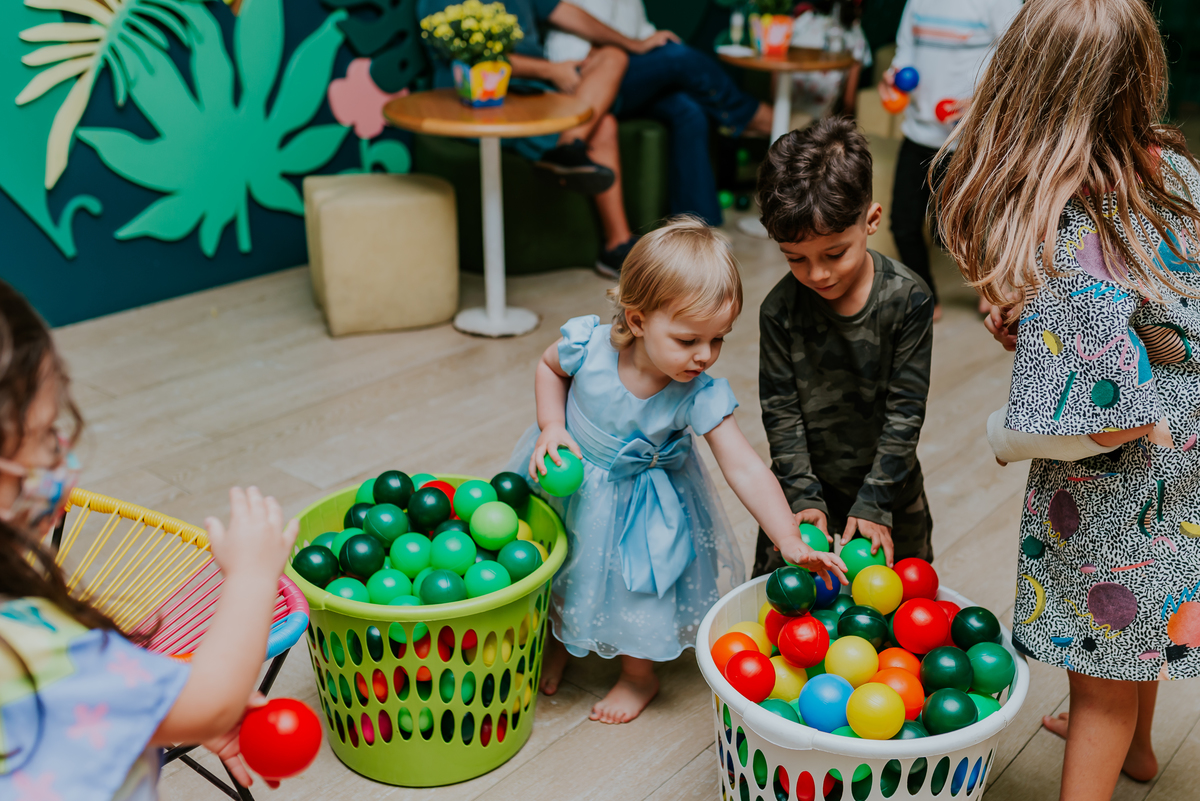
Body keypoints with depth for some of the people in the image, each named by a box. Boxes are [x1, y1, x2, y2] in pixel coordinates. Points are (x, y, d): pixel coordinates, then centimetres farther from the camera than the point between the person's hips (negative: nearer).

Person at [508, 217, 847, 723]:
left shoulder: (701, 395, -30)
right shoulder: (590, 346, -29)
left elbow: (745, 468, -31)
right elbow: (549, 365, -5)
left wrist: (790, 541, -40)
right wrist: (551, 426, -19)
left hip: (644, 500, -1)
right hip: (567, 479, 2)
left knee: (638, 583, 10)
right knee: (552, 570, 21)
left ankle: (639, 674, 42)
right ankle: (554, 643, 53)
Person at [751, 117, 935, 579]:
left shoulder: (908, 299, -18)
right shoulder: (780, 310, -17)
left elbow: (905, 411, -15)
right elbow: (780, 413, -10)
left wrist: (874, 505, -17)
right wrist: (803, 497, -15)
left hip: (889, 487, 0)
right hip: (805, 483, 0)